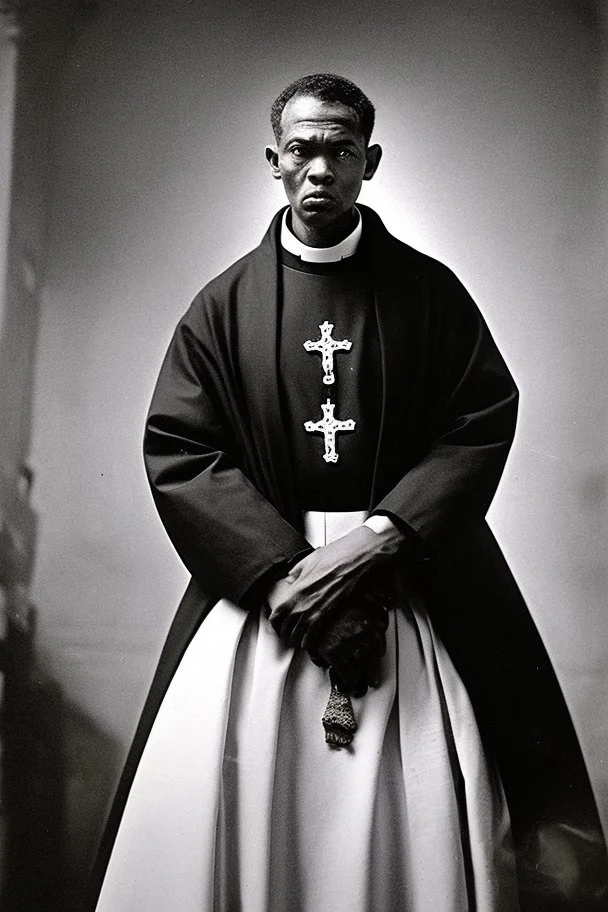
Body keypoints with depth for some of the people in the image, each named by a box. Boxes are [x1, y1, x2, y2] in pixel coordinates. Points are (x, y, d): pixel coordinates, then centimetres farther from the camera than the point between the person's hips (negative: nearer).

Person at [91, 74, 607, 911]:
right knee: (221, 825, -2)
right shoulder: (225, 303, 8)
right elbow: (175, 450, 0)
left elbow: (485, 423, -1)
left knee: (425, 830, -3)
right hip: (259, 584, 1)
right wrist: (286, 569, -12)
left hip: (410, 584, 0)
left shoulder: (429, 290, 7)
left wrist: (380, 537, -14)